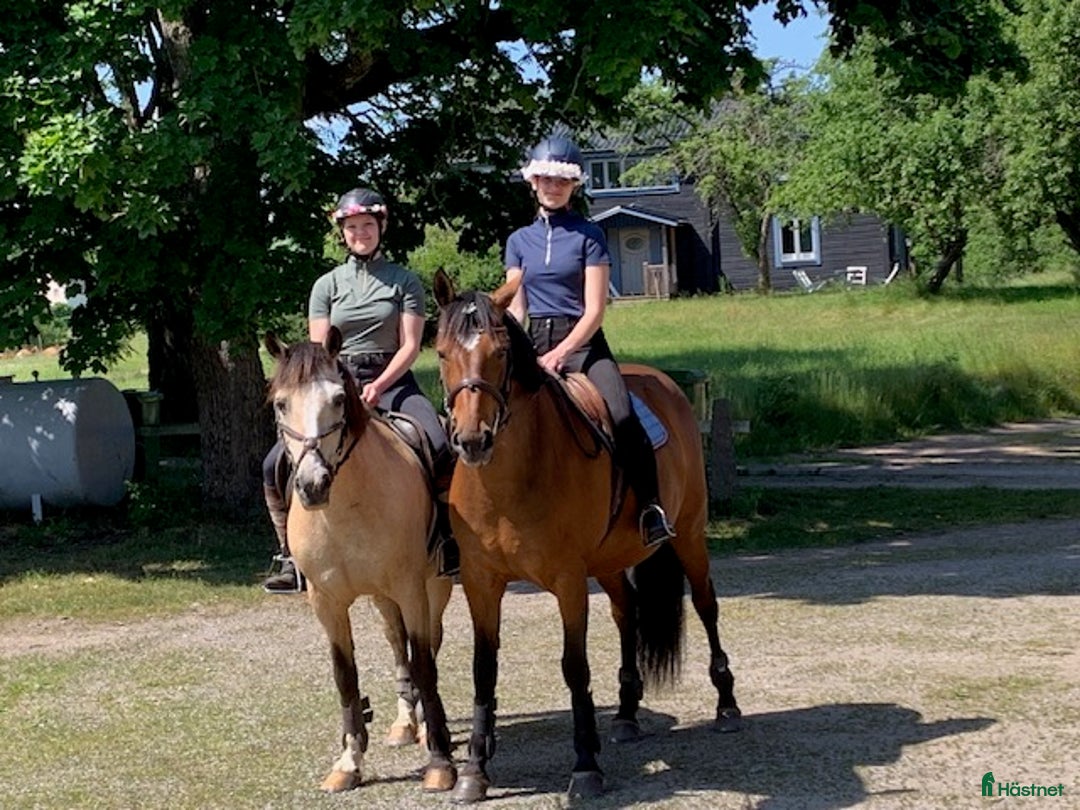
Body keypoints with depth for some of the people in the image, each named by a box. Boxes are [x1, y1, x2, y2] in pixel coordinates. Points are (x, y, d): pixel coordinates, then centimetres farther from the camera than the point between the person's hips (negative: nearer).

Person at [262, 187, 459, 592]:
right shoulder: (327, 285, 11)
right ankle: (293, 558, 2)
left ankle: (447, 544, -16)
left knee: (439, 449, -31)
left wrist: (378, 386, -17)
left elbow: (410, 346, -1)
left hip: (392, 383, -2)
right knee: (276, 466, -13)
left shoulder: (405, 281, 6)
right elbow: (318, 352, 5)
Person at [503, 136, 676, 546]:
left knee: (622, 417, -27)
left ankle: (651, 508, -24)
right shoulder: (519, 241, 14)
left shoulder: (588, 236, 2)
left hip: (583, 342, -4)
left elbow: (595, 310, -5)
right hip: (534, 342, 4)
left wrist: (561, 353, -18)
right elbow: (515, 307, 11)